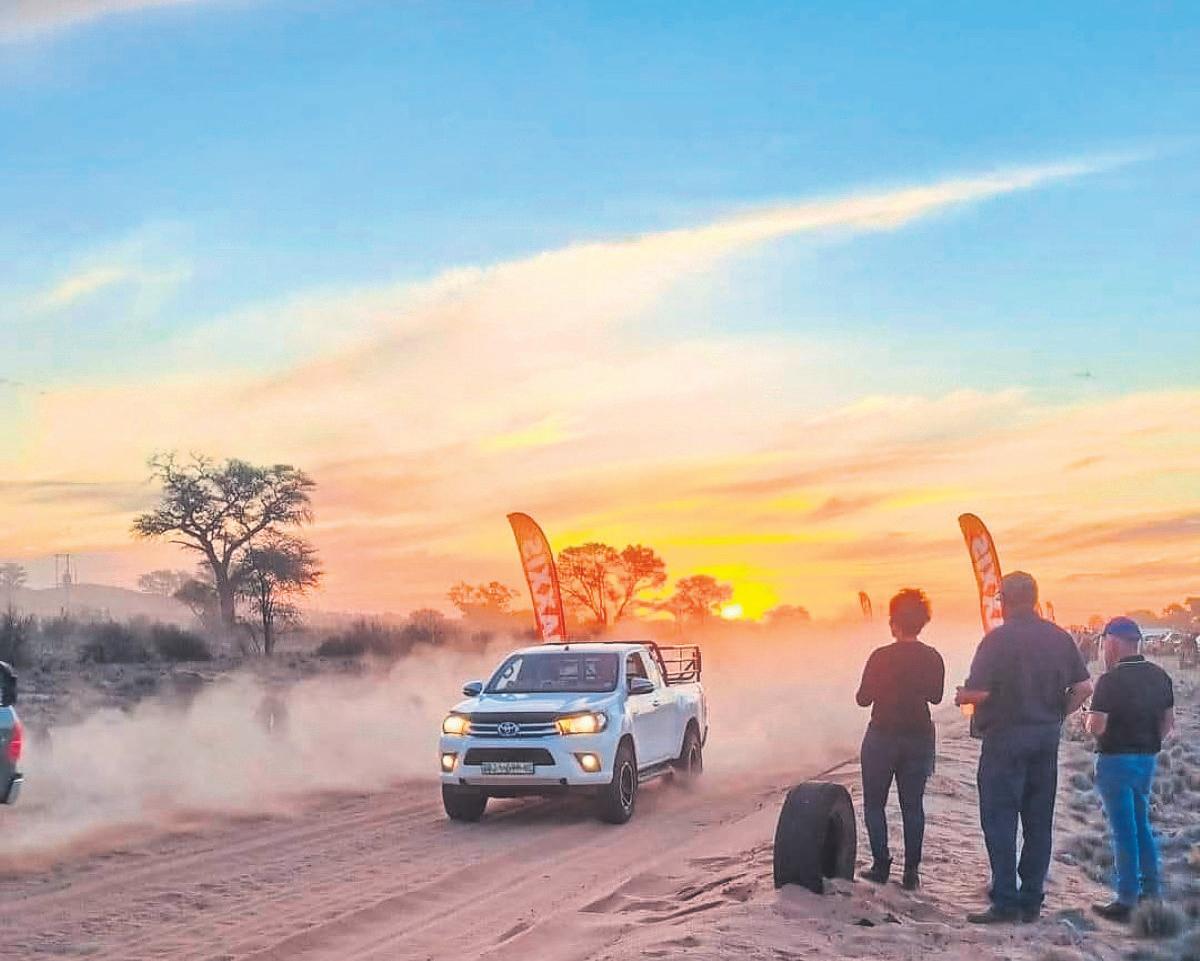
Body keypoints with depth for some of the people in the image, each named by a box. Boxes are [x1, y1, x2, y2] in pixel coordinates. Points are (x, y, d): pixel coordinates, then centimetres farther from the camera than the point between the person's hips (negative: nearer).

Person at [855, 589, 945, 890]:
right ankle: (911, 872, 9)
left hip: (883, 737, -4)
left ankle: (881, 866, 4)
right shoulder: (933, 658, -3)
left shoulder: (881, 657, -16)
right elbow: (936, 697, 11)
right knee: (913, 805, 11)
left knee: (874, 804, 9)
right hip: (919, 738, 4)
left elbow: (864, 698, -9)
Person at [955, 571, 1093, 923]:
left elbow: (979, 692, -19)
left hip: (1006, 737, -6)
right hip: (1047, 738, 6)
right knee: (1039, 821, 11)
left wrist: (960, 696, 1)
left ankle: (1005, 901, -3)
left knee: (999, 819, 0)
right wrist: (1057, 715, 15)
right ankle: (1032, 901, 15)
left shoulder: (998, 639, -13)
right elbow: (1083, 687, 3)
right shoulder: (1060, 637, 5)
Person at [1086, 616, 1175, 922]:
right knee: (1141, 825, 20)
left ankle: (1127, 901, 4)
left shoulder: (1110, 681, -18)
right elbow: (1168, 722, 10)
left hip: (1116, 759, -7)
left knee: (1123, 830, -1)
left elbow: (1097, 726, -22)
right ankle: (1151, 891, 24)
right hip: (1148, 758, 7)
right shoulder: (1160, 676, 5)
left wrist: (1089, 720, -1)